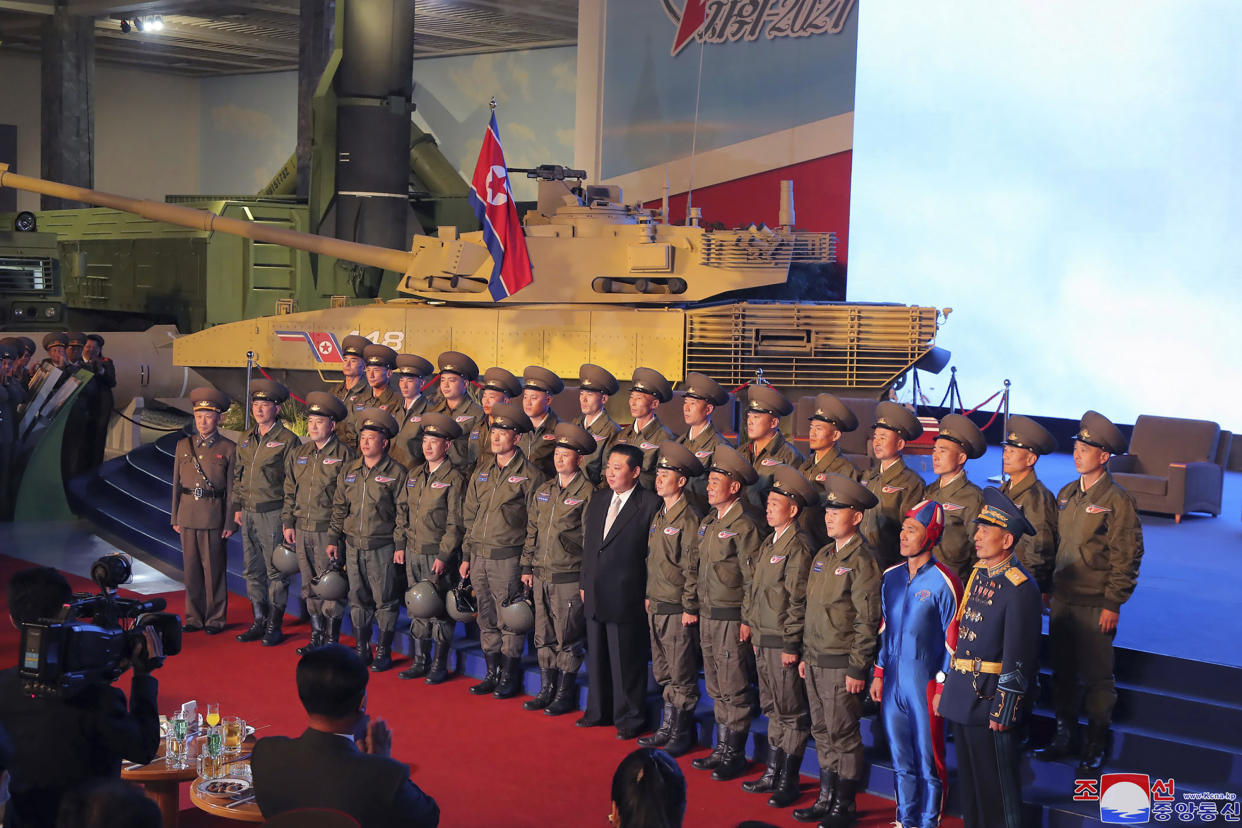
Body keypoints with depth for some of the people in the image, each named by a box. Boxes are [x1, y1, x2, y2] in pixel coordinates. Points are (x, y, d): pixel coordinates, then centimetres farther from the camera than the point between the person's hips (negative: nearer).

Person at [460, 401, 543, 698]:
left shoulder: (529, 475, -6)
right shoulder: (482, 471, 12)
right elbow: (470, 515, 16)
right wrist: (467, 555, 13)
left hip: (508, 559, -6)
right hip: (479, 557, 6)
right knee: (487, 620, 12)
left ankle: (510, 677, 13)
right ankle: (492, 673, 23)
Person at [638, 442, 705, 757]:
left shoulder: (690, 519, -14)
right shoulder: (659, 517, 12)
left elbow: (693, 567, -15)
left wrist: (690, 607, -15)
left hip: (679, 609, -8)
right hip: (657, 607, 8)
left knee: (681, 675, 1)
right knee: (663, 672, 15)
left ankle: (682, 733, 12)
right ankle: (668, 727, 26)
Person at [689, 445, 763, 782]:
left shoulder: (744, 527, -13)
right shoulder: (707, 523, 12)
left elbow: (752, 578, -14)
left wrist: (747, 620, -15)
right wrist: (693, 605, 14)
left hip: (732, 618, -8)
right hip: (708, 615, 8)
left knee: (734, 689, -1)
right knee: (716, 687, 14)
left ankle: (735, 754, 9)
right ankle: (722, 749, 23)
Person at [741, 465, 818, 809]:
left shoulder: (798, 547, -14)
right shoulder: (769, 543, 13)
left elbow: (798, 600, -17)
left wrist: (791, 644, -17)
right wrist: (754, 633, 17)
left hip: (784, 643, -9)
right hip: (763, 640, 9)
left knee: (791, 713, 0)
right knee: (773, 709, 16)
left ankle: (788, 781, 7)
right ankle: (773, 773, 26)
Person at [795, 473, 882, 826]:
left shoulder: (862, 562, -13)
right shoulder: (822, 556, 12)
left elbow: (867, 621, -15)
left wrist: (857, 668, -16)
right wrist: (806, 654, 16)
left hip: (841, 665, -8)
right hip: (816, 662, 8)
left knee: (843, 736, 1)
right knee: (823, 733, 14)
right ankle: (826, 798, 24)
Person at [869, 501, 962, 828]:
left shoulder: (943, 582, -11)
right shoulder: (891, 577, 7)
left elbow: (952, 640, -9)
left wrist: (942, 688, -10)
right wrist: (879, 673, 12)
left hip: (925, 681, -6)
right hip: (893, 679, 6)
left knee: (929, 761, 4)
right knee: (901, 760, 15)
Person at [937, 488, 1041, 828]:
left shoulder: (1020, 588, -16)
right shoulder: (977, 575, 10)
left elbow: (1017, 656, -17)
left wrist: (1003, 711, -17)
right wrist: (944, 689, 16)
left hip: (990, 699, -8)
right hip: (961, 696, 8)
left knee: (996, 786, 2)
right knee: (968, 779, 17)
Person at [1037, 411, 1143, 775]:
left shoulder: (1117, 501, -10)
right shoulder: (1066, 494, 9)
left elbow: (1127, 557, -11)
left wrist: (1113, 604, -13)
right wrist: (1048, 587, 12)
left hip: (1095, 605, -6)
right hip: (1062, 599, 6)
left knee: (1096, 676, 2)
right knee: (1062, 670, 13)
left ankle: (1097, 743, 15)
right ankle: (1065, 734, 26)